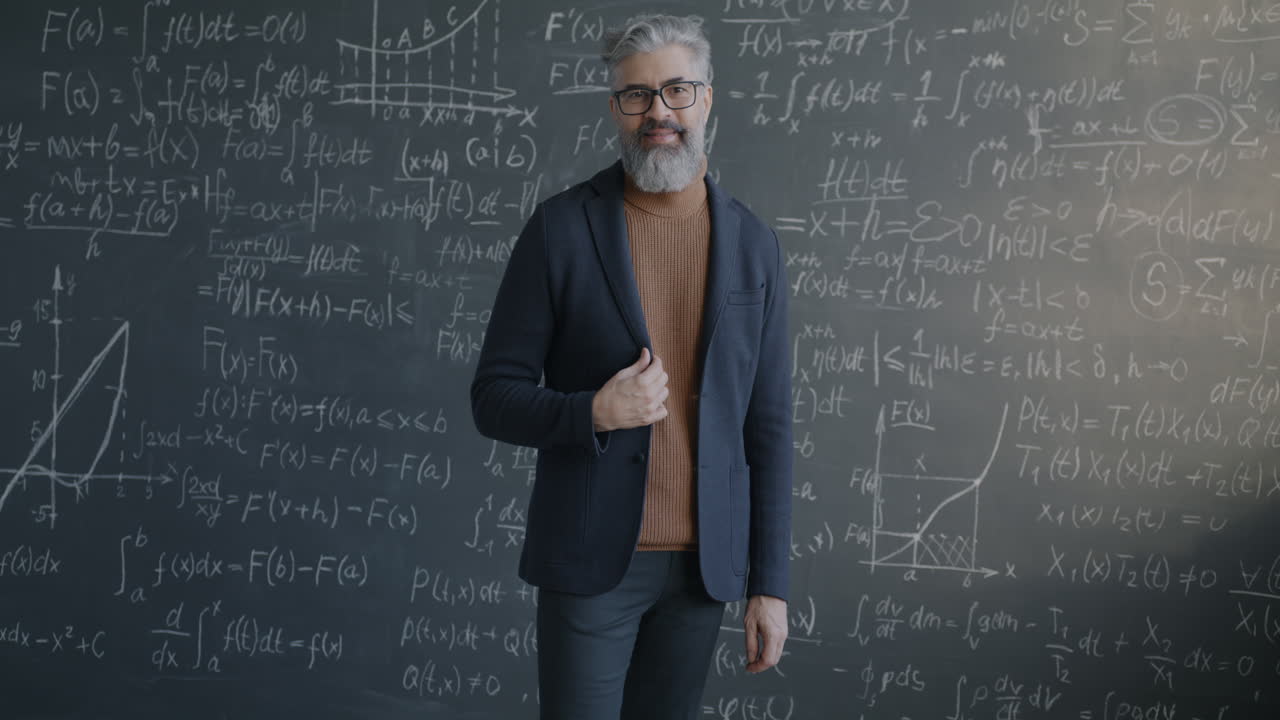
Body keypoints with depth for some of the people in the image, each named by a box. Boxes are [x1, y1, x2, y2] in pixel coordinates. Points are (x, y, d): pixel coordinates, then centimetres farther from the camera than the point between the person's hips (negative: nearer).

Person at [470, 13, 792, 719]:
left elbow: (767, 425, 5)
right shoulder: (560, 227, -5)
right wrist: (594, 412, -21)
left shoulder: (753, 245, 4)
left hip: (704, 559, 3)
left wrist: (770, 583, 2)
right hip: (591, 557, -3)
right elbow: (494, 398, -2)